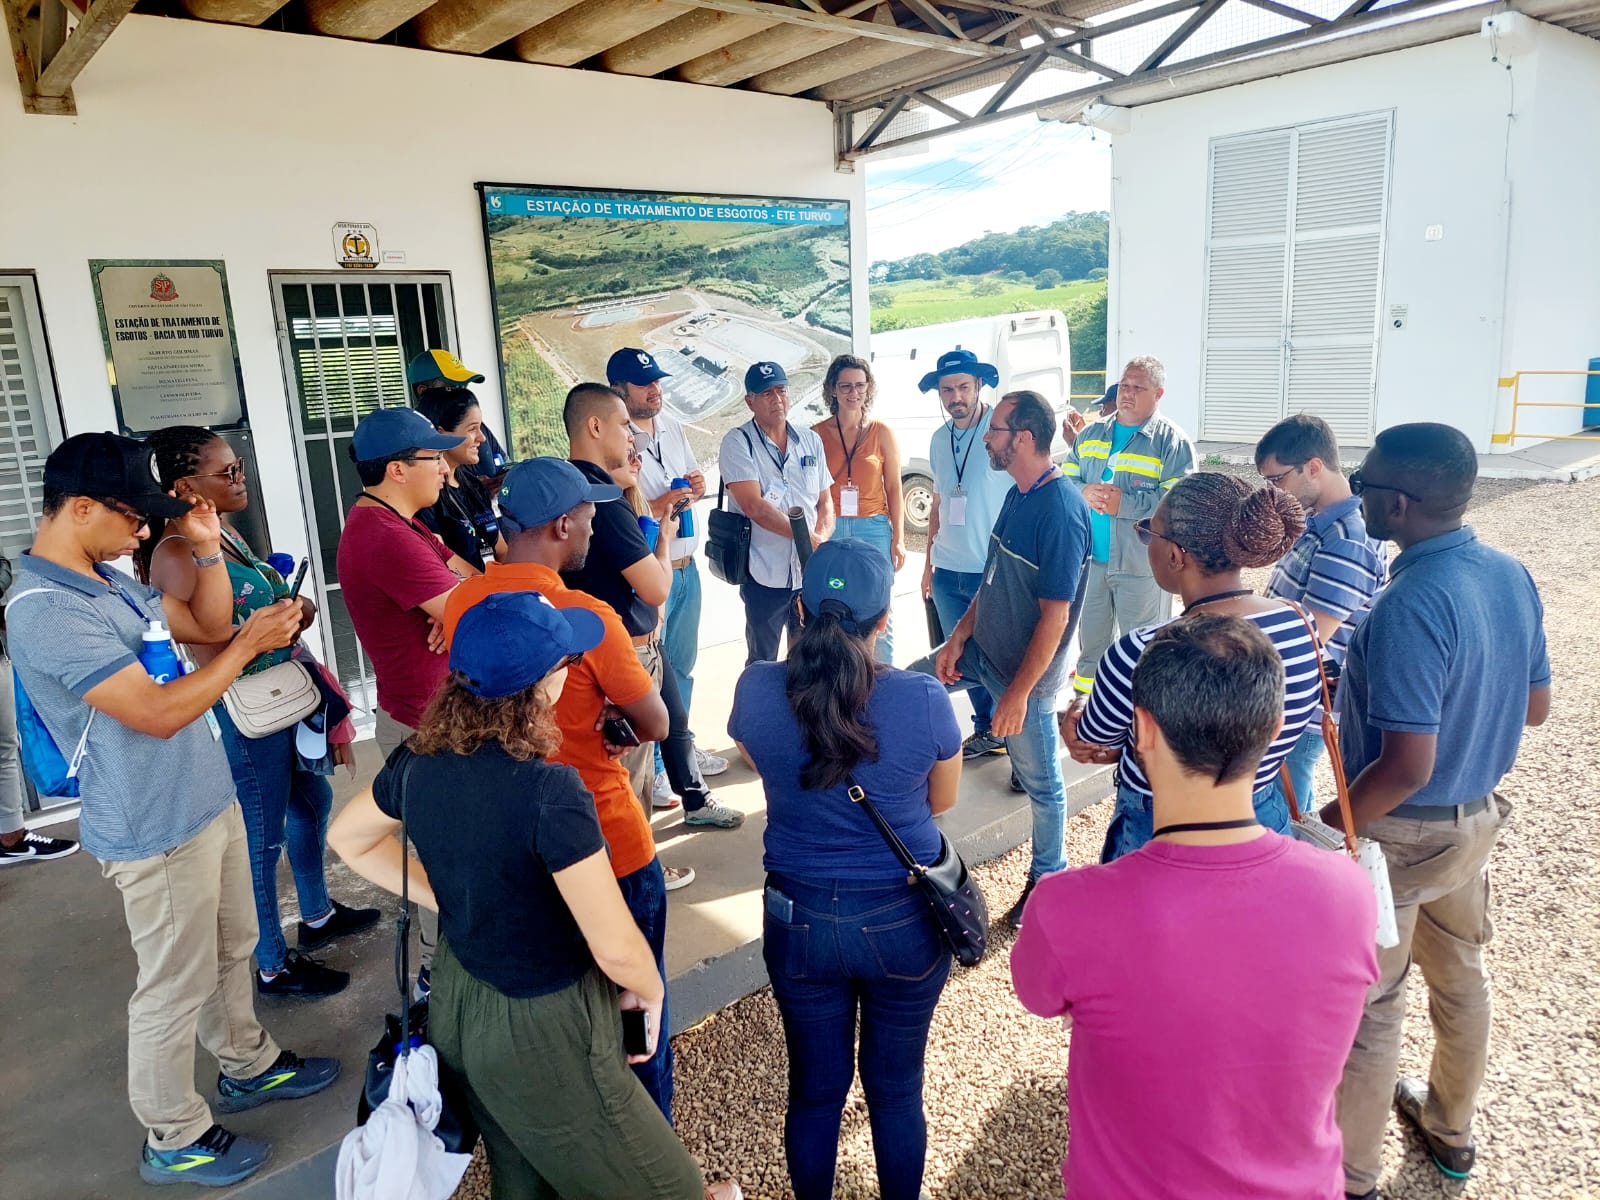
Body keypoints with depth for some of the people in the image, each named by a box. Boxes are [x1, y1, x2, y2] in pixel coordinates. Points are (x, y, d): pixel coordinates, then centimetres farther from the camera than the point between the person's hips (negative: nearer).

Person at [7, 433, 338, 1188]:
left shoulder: (109, 581, 4)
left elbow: (208, 624, 14)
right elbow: (158, 713, -27)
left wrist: (207, 547, 0)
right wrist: (250, 644, -20)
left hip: (207, 801, 9)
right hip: (155, 832, -9)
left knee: (232, 947, 24)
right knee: (177, 986, 8)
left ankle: (247, 1065, 45)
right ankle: (173, 1140, 28)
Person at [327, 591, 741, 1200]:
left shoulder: (419, 762, -11)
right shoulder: (549, 792, -33)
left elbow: (348, 838, 11)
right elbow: (616, 949, -29)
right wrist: (650, 988, -7)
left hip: (457, 1006, 9)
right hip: (542, 1032, -9)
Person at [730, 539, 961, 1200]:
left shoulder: (756, 690, -16)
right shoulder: (924, 699, -21)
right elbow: (942, 800, -2)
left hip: (800, 921, 1)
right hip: (904, 921, -1)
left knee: (814, 1088, 21)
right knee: (895, 1087, 21)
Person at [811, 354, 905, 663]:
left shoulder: (882, 433, 3)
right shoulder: (816, 435, 3)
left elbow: (894, 489, 5)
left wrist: (898, 538, 1)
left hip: (874, 529, 0)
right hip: (830, 530, 0)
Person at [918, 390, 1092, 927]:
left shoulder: (1060, 512, -25)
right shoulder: (1018, 494, 3)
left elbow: (1054, 616, -24)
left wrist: (1018, 692, -21)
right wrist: (958, 636, 6)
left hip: (1024, 669, -9)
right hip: (982, 647, 9)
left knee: (1041, 783, 8)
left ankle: (1048, 879, 30)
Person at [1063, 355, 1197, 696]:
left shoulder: (1173, 443, -8)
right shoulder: (1091, 434, 9)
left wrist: (1124, 502, -23)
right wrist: (1084, 492, -13)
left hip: (1141, 564, -5)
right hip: (1090, 558, 5)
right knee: (1090, 643, 19)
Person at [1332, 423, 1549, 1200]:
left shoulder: (1409, 606, -31)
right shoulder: (1511, 575, -4)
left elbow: (1407, 767, -30)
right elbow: (1534, 707, 7)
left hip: (1402, 833, -8)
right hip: (1477, 816, 8)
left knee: (1367, 1007, 9)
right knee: (1460, 971, 26)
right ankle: (1451, 1127, 48)